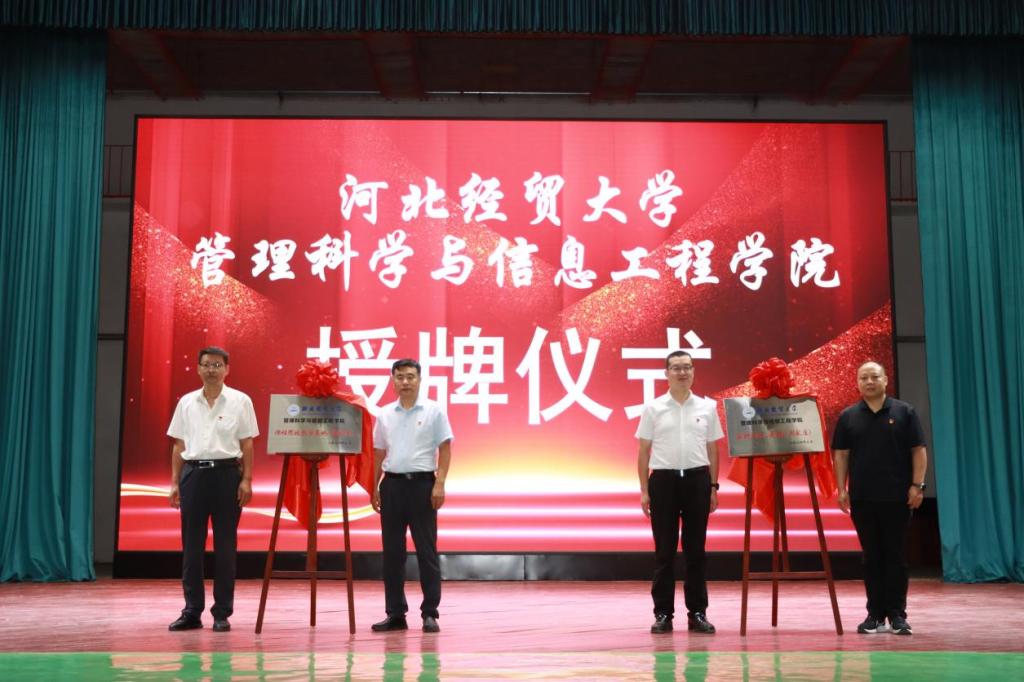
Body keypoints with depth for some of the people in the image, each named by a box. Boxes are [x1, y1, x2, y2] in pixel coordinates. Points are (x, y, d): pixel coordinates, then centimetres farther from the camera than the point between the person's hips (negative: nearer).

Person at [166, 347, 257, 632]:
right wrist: (174, 482, 6)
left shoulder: (240, 401, 2)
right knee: (191, 545, 4)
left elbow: (247, 445, 1)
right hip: (194, 473, 3)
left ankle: (222, 614, 8)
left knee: (225, 546, 1)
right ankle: (192, 612, 12)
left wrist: (246, 480, -6)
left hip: (226, 473, -2)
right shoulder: (186, 402, 10)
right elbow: (179, 445, 12)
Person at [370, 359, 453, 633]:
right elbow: (379, 454, 16)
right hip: (392, 484, 4)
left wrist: (439, 484, -12)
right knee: (392, 552, 6)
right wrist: (374, 487, 12)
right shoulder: (384, 414, 10)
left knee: (426, 550, -1)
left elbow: (445, 449, -4)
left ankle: (430, 613, 5)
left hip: (422, 484, -4)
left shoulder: (433, 411, -1)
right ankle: (395, 613, 14)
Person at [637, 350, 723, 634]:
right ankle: (663, 613, 9)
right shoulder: (653, 408, 3)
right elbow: (644, 451, 4)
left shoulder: (707, 407, 7)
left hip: (697, 478, 1)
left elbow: (712, 450, 11)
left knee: (696, 549, 5)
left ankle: (697, 612, 11)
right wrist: (644, 490, -1)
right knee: (664, 550, 2)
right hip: (663, 479, -1)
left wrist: (713, 488, 6)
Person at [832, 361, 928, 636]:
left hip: (897, 497, -2)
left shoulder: (904, 412, 2)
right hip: (862, 498, 2)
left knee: (895, 555, 1)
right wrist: (842, 489, 0)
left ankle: (897, 615, 7)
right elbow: (840, 454, 8)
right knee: (871, 557, 6)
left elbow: (918, 450, 1)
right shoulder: (848, 416, 7)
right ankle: (875, 614, 11)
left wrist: (917, 485, -7)